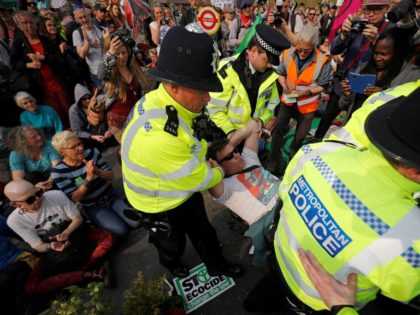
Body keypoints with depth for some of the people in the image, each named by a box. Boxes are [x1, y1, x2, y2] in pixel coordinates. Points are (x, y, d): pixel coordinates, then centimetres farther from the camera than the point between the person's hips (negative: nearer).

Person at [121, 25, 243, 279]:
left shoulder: (170, 103, -16)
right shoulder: (155, 134, -43)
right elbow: (199, 179, -28)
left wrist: (208, 162, -8)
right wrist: (221, 171, -10)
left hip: (186, 188, 6)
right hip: (162, 206, -6)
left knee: (204, 233, 27)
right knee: (173, 245, 28)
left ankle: (217, 266, 56)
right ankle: (172, 264, 63)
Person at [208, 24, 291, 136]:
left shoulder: (269, 73, -6)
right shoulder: (227, 70, -20)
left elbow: (272, 103, 5)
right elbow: (216, 109, -16)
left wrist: (261, 122, -11)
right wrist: (231, 132, -23)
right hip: (226, 133, -4)